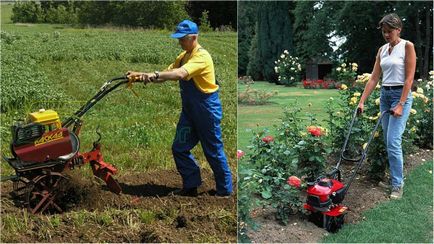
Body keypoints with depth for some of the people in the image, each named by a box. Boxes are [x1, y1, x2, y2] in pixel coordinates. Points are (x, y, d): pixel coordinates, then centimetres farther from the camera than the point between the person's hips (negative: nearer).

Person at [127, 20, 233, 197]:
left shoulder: (202, 56, -18)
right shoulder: (183, 56, 11)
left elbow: (180, 74, -34)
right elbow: (166, 74, 4)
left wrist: (154, 75, -42)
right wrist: (144, 76, -9)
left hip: (207, 108, -8)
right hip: (189, 109, 9)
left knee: (213, 151, 2)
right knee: (179, 148, 7)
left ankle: (225, 190, 18)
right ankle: (191, 186, 20)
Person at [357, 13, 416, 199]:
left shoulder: (407, 46, -7)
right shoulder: (382, 50, 10)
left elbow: (409, 78, -12)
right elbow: (374, 78, 9)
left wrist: (400, 104, -18)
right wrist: (362, 101, 3)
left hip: (401, 95, -7)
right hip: (384, 95, 7)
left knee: (393, 141, -12)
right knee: (388, 141, 9)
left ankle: (398, 184, -1)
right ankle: (393, 177, 21)